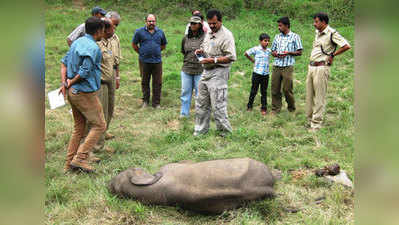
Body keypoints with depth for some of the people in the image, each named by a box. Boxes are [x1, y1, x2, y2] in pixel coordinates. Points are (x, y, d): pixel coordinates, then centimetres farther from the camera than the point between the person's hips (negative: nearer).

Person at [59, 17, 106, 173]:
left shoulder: (77, 42, 11)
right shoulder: (93, 48, -18)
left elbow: (64, 63, 11)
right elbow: (84, 72, -21)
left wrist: (64, 83, 3)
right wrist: (70, 83, -5)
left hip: (73, 92, 9)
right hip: (85, 93, -9)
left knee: (79, 127, 16)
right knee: (99, 125, 3)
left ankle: (69, 163, 20)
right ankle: (80, 158, 0)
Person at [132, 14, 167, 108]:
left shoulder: (160, 32, 7)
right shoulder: (139, 32, 0)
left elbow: (163, 45, 20)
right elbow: (134, 44, 8)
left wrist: (156, 51, 12)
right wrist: (141, 53, 6)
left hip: (157, 61, 1)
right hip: (144, 61, -1)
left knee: (157, 83, 2)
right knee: (145, 82, 10)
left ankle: (156, 103, 12)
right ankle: (145, 101, 24)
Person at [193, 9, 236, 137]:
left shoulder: (226, 35, -12)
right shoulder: (209, 33, 15)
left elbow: (231, 57, -18)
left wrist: (213, 60, -22)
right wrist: (200, 51, 6)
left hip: (218, 72, -9)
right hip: (206, 72, 9)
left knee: (218, 105, -6)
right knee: (201, 103, 14)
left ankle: (224, 132, 9)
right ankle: (200, 129, 26)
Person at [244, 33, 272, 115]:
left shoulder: (269, 51, 6)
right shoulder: (256, 49, -6)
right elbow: (246, 54, 2)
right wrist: (253, 60, 5)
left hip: (266, 74, 3)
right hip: (257, 73, -3)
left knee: (264, 92, 8)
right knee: (254, 91, 6)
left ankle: (264, 108, 16)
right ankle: (249, 106, 22)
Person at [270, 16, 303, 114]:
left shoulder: (295, 37, 4)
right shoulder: (277, 37, 18)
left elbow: (299, 52, 3)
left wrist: (288, 53, -12)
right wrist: (276, 54, -2)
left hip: (287, 67, -4)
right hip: (276, 66, 4)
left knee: (287, 89, -2)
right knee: (275, 89, 2)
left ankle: (291, 108, 18)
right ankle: (275, 109, 14)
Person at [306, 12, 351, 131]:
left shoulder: (332, 33, -11)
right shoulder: (317, 32, 15)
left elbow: (347, 46, -19)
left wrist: (332, 55, -8)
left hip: (321, 68, -8)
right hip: (311, 67, 9)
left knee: (319, 97, -4)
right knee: (309, 95, 12)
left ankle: (316, 124, 1)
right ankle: (310, 120, 23)